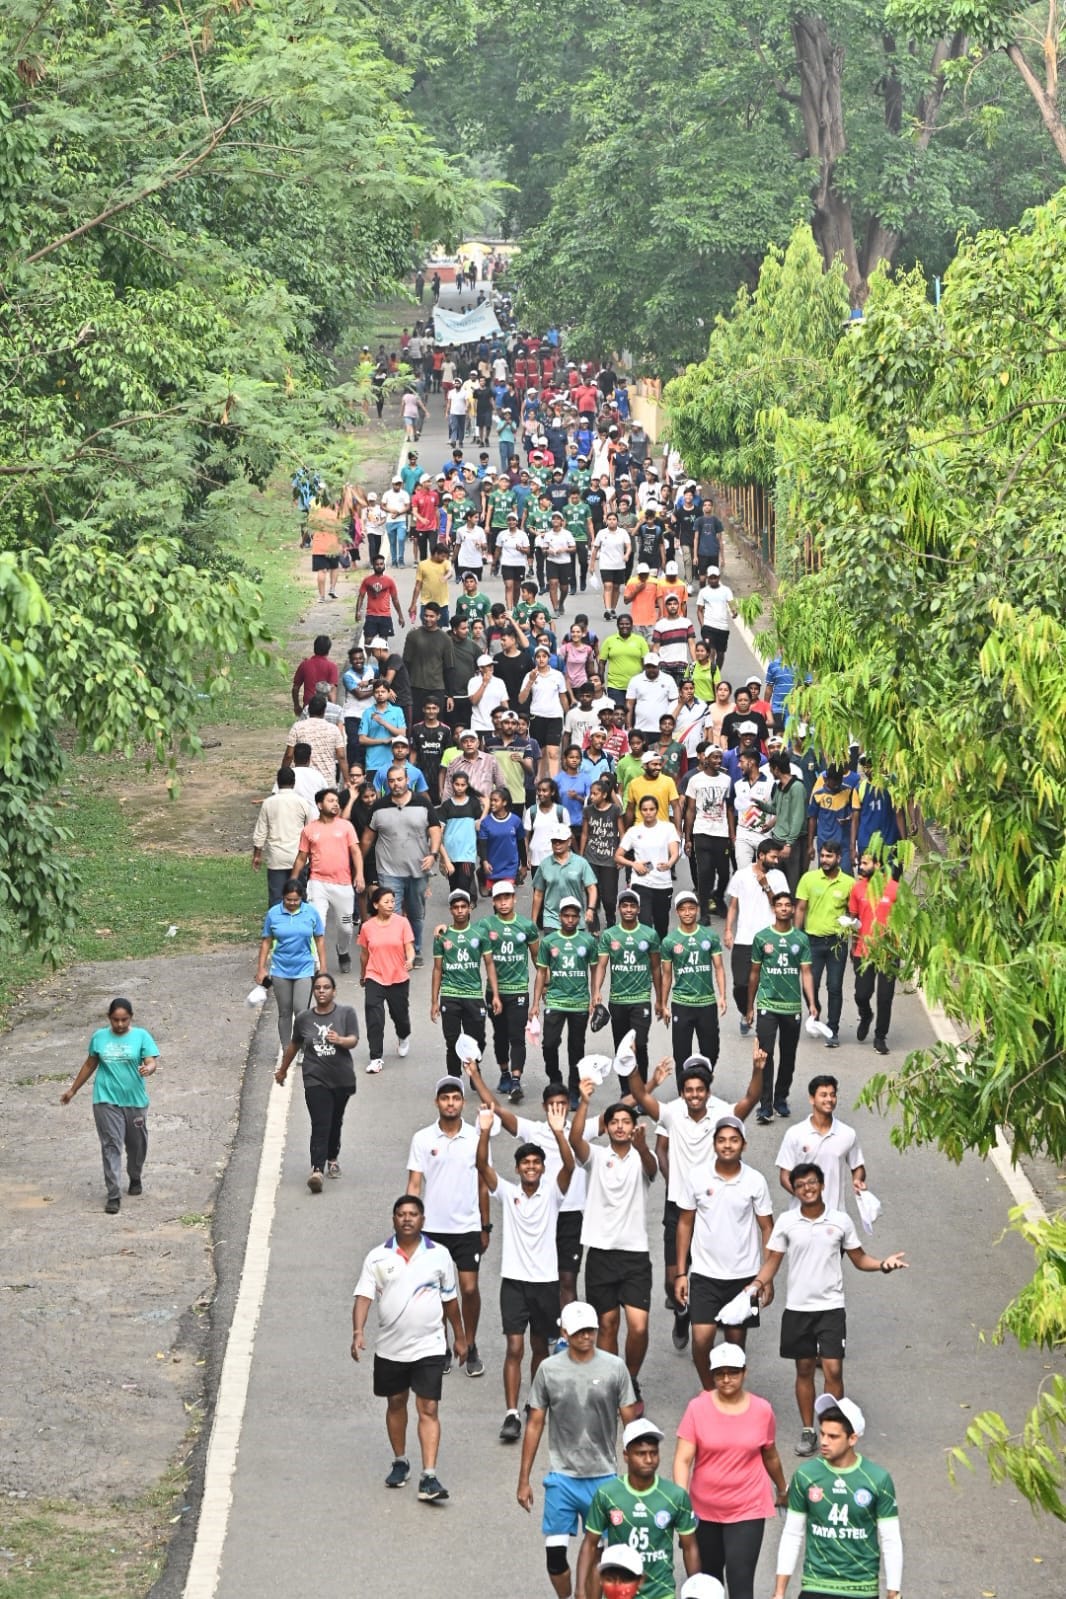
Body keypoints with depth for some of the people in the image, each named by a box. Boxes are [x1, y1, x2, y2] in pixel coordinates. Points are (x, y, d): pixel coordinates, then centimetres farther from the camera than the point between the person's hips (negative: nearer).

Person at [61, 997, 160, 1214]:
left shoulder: (141, 1036, -4)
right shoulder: (99, 1037, 2)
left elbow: (152, 1062, -13)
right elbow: (89, 1065, 13)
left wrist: (148, 1069, -37)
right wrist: (73, 1090, 18)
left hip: (134, 1100, 0)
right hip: (107, 1100, 0)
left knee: (136, 1144, 15)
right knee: (111, 1146, -8)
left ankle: (135, 1179, 42)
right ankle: (114, 1195, -9)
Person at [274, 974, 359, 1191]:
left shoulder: (346, 1013, -1)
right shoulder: (304, 1018, 3)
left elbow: (354, 1040, -11)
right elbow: (294, 1044, 18)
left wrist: (340, 1040, -34)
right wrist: (283, 1069, 27)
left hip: (342, 1079, 1)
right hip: (315, 1080, -1)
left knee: (335, 1122, 15)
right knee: (320, 1125, -13)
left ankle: (332, 1158, 39)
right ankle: (317, 1170, -22)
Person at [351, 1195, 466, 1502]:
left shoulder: (439, 1255, 1)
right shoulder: (378, 1257, -1)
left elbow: (449, 1299, 11)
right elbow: (364, 1296, -8)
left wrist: (459, 1337, 16)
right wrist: (358, 1331, -24)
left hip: (428, 1346, -2)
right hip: (390, 1347, 2)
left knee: (428, 1409, -8)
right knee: (395, 1404, 16)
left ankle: (429, 1477, -13)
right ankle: (400, 1463, 35)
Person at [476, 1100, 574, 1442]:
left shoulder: (552, 1193, 1)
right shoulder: (506, 1193, 1)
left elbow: (568, 1166, -17)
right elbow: (482, 1165, -13)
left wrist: (559, 1132, -32)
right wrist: (484, 1131, -29)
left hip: (546, 1280, 1)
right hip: (514, 1280, -1)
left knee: (540, 1347, 13)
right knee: (515, 1348, -9)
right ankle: (511, 1415, -11)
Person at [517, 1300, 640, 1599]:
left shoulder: (614, 1368, -3)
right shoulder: (549, 1369, -1)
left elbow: (630, 1422, 2)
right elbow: (535, 1425, 5)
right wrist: (524, 1479, 5)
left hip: (602, 1476, 0)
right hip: (562, 1476, 0)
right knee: (555, 1551, -1)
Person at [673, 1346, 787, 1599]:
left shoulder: (762, 1410, -3)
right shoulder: (697, 1408, -7)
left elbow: (770, 1457, 13)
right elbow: (683, 1459, -12)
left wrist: (782, 1490, 26)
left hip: (748, 1510, -1)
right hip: (704, 1509, 1)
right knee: (708, 1577, 16)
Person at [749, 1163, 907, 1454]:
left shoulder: (841, 1220, -1)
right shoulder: (786, 1222, 0)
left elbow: (859, 1259, 7)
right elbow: (772, 1261, 3)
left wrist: (883, 1264, -12)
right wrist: (758, 1282, -15)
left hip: (831, 1307, -1)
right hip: (797, 1308, 1)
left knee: (833, 1370, -7)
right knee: (804, 1370, 9)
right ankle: (808, 1431, 21)